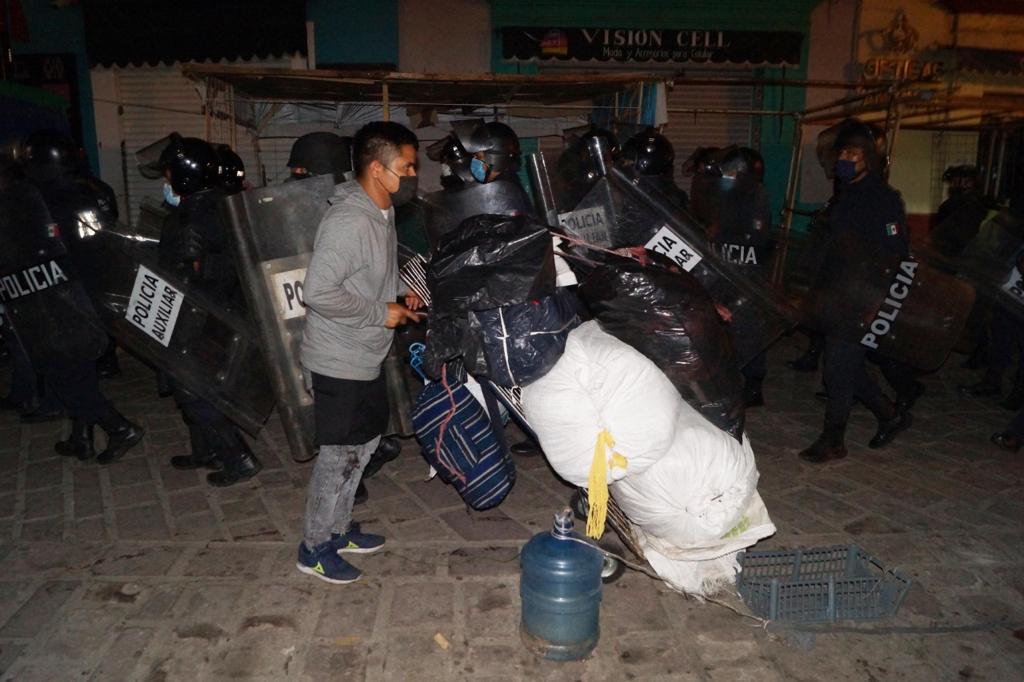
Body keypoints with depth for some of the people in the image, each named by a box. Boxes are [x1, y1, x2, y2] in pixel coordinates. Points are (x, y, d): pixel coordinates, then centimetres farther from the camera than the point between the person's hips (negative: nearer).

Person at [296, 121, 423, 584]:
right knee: (340, 456, 3)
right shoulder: (348, 222, -25)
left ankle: (339, 527, 37)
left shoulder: (382, 214, 7)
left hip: (366, 359, 10)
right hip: (339, 363, -10)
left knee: (364, 443, 20)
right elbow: (319, 291, -30)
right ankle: (315, 548, 23)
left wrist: (398, 298, 5)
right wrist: (380, 313, -22)